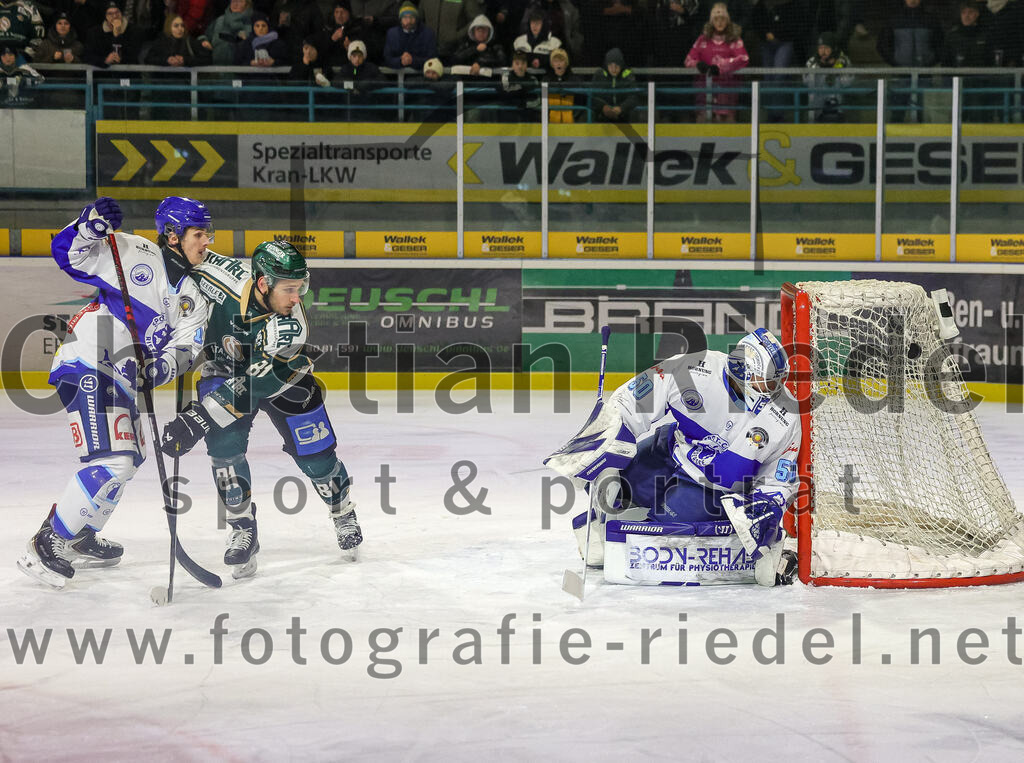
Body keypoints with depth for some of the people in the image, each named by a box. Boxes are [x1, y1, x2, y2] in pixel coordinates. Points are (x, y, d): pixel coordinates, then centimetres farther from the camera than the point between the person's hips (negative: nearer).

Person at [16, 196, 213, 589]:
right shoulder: (134, 253, -6)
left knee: (129, 457, 22)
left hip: (121, 380, 9)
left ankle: (79, 539, 37)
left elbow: (184, 350, 1)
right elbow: (68, 253, -5)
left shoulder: (193, 301, 13)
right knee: (110, 461, -18)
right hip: (86, 366, -9)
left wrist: (162, 367, -20)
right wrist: (90, 226, -24)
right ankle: (48, 543, -9)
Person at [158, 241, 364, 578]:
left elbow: (254, 385, -38)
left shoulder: (291, 329, -37)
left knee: (314, 452, -1)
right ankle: (243, 531, 0)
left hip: (282, 374, -1)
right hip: (224, 368, 1)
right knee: (225, 444, -16)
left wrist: (198, 420, -41)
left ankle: (343, 513, 29)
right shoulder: (227, 277, -34)